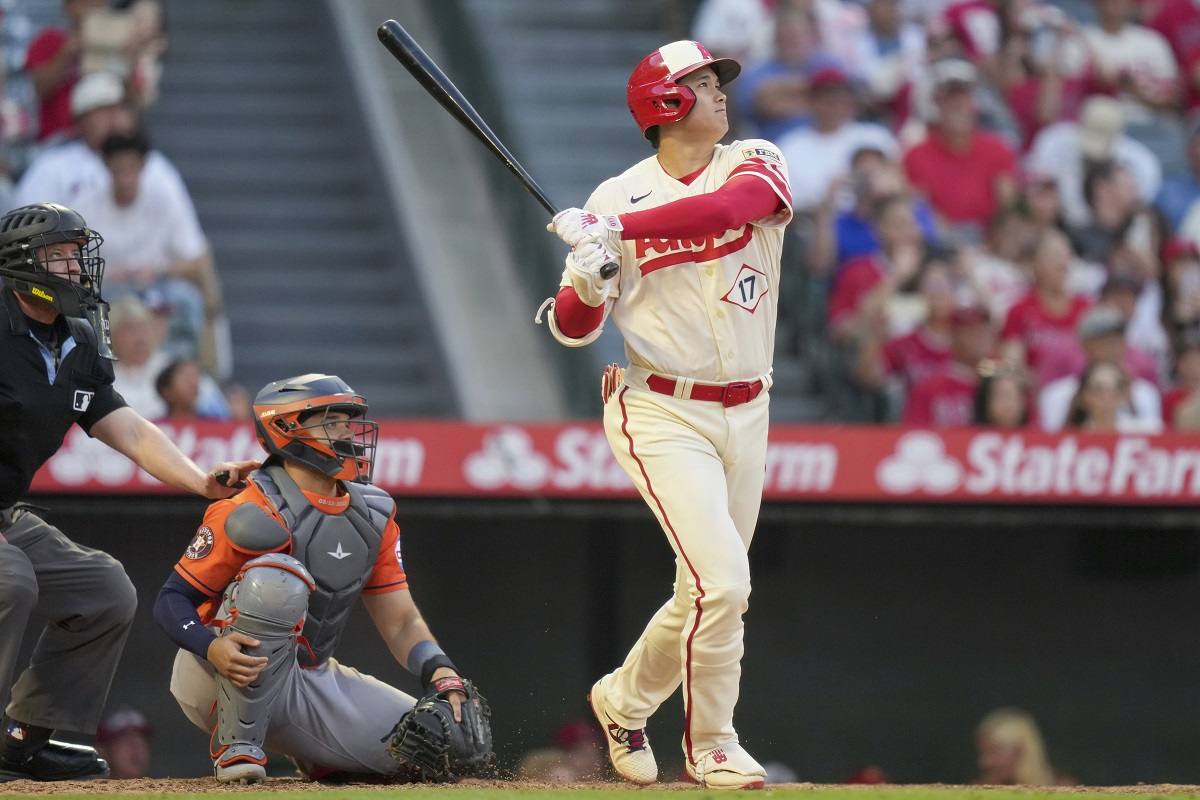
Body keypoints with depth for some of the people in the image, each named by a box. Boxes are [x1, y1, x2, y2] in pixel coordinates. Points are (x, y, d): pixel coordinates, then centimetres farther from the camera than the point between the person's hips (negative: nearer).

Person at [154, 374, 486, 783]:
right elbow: (171, 600, -15)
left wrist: (443, 674, -14)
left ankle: (312, 754, 19)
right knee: (277, 578, -35)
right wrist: (212, 648, -37)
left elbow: (401, 621, 7)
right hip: (220, 683, -7)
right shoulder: (253, 515, -17)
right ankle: (238, 745, -21)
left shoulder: (372, 516, 5)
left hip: (310, 682, 7)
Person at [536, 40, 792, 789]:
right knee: (721, 580, -17)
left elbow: (730, 205, -24)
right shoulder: (617, 198, -2)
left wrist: (617, 229, -29)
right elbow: (573, 329, -2)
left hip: (745, 414, 4)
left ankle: (625, 700, 36)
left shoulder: (756, 166, 2)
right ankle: (712, 747, -2)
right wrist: (587, 286, -24)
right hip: (662, 412, -4)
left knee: (711, 594, 12)